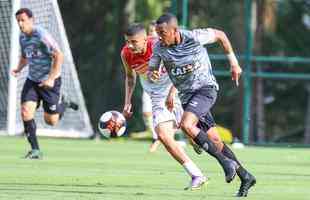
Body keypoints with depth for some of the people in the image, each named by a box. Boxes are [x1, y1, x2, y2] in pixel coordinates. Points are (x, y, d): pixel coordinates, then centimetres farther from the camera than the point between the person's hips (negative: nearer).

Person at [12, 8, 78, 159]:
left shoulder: (42, 35, -19)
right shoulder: (22, 37, 4)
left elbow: (59, 56, -20)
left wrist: (51, 79, -25)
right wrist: (18, 68, 1)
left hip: (49, 81, -6)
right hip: (32, 80, 6)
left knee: (51, 121, 0)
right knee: (26, 112, -14)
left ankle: (62, 104, 33)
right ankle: (35, 151, -6)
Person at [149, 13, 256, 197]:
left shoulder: (194, 37, -18)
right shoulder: (160, 47, -6)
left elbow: (220, 35, -2)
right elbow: (151, 70, 1)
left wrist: (234, 62, 2)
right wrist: (153, 75, -24)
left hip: (205, 88, -6)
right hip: (186, 95, 6)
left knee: (186, 125, -28)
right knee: (214, 140, 6)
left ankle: (225, 162, -18)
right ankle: (245, 177, 18)